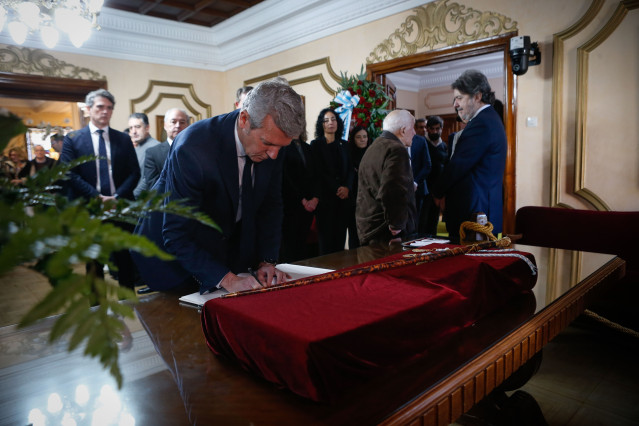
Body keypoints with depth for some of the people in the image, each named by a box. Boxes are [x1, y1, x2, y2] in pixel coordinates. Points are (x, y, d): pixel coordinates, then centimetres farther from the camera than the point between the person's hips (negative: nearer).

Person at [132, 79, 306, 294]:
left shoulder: (271, 144, -15)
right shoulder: (192, 147, -33)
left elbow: (270, 205, -2)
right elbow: (176, 236, -29)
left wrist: (267, 261, -11)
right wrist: (227, 280, -35)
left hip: (232, 249, 5)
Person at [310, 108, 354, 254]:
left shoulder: (344, 145, 16)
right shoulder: (316, 144, 2)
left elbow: (350, 170, 11)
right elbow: (319, 171, -5)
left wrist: (347, 188, -7)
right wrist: (337, 189, -12)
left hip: (343, 197, 4)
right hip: (325, 197, -4)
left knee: (340, 237, 3)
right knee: (326, 237, -5)